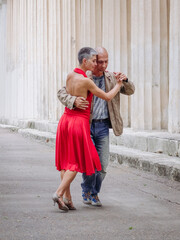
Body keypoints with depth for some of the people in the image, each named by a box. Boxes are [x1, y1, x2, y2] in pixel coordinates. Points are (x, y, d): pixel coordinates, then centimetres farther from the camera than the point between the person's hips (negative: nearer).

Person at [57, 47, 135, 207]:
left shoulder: (111, 78, 5)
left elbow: (130, 91, 8)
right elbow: (61, 93, -8)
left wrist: (125, 80, -15)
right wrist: (74, 101, -30)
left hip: (103, 126, 3)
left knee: (103, 164, 1)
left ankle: (94, 193, 23)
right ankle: (87, 190, 15)